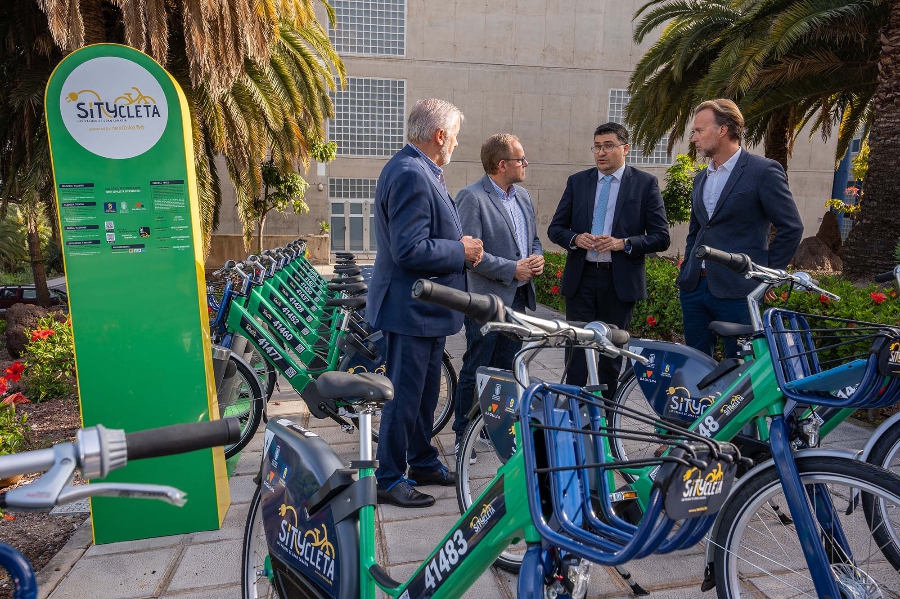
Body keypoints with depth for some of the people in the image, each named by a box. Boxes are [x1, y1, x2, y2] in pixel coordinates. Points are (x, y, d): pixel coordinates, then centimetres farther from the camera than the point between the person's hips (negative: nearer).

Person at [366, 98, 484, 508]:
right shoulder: (410, 175, -22)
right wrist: (462, 251, -16)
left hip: (427, 308, 11)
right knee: (404, 395, 3)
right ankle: (389, 479, 20)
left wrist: (461, 246, 4)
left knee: (426, 392, 21)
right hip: (411, 308, -11)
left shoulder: (421, 171, 13)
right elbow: (410, 250, -29)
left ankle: (422, 462, 37)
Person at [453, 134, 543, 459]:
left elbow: (534, 238, 22)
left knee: (507, 368, 15)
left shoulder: (523, 196, 14)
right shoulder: (471, 197, -12)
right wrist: (512, 269, -18)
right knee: (475, 370, 3)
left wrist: (538, 258, 0)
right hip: (486, 299, -8)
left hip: (517, 298, 8)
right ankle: (463, 436, 18)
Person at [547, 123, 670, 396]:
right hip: (580, 278, 2)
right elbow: (555, 228, 9)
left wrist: (623, 244, -17)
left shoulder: (645, 183, 1)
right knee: (576, 348, 4)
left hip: (620, 280, -1)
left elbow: (661, 237, -2)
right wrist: (575, 238, -12)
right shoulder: (577, 181, 8)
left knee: (611, 353, 10)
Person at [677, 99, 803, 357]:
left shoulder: (764, 171, -6)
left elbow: (791, 228, -6)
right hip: (695, 287, 7)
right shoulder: (701, 178, 16)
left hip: (737, 290, -6)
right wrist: (687, 271, 15)